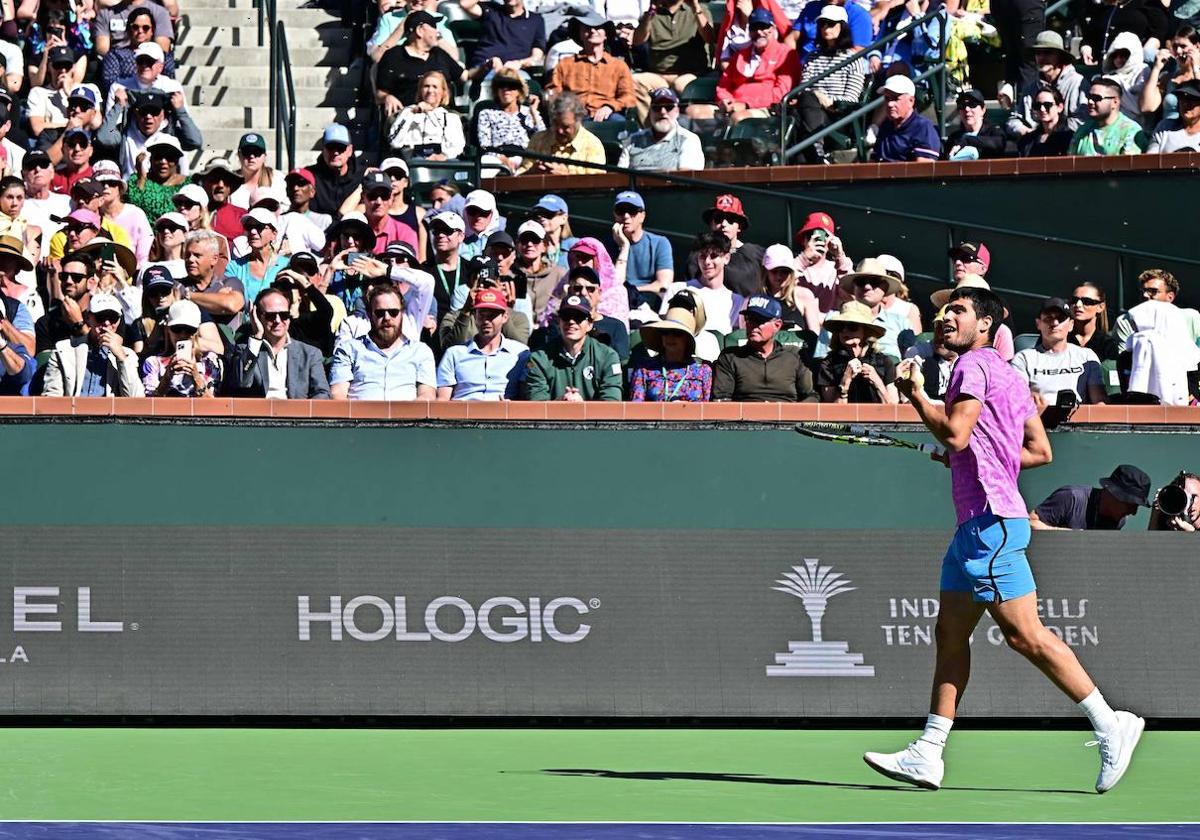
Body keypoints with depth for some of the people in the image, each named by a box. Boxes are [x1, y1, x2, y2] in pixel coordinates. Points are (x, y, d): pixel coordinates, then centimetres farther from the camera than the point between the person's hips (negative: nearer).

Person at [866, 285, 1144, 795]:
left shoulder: (974, 364, -8)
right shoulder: (1006, 373, 20)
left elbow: (955, 433, -20)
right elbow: (1041, 451, 20)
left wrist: (914, 393, -7)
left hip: (991, 520, -10)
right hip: (975, 523, 10)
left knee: (1024, 633, -9)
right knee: (951, 634, 7)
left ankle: (1111, 725, -5)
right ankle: (926, 757, 5)